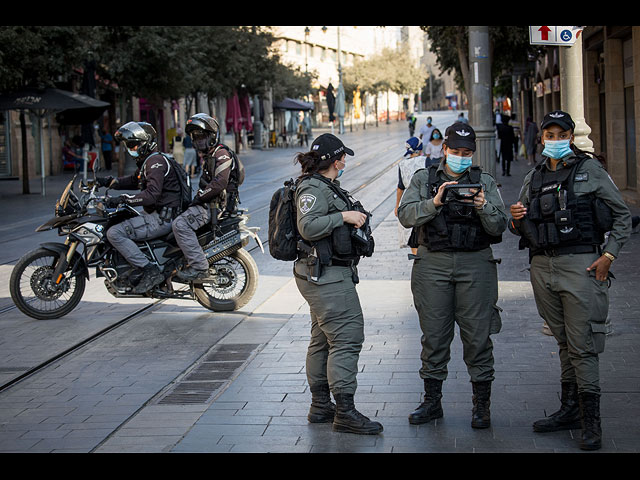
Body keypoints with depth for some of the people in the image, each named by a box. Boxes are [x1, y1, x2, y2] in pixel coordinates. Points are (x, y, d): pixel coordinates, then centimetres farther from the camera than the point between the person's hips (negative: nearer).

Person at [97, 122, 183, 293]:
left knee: (114, 233, -19)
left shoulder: (155, 161, -15)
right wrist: (108, 181, 19)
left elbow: (152, 194, -27)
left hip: (161, 218, -11)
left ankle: (150, 271, -21)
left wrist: (123, 199, -30)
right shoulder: (147, 161, 19)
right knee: (112, 223, 21)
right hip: (152, 213, 11)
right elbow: (134, 180, 33)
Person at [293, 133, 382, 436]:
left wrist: (354, 219, 17)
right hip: (326, 276, -11)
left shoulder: (327, 187, 18)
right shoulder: (312, 188, -14)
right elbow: (308, 227, -26)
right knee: (347, 337, -13)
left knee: (323, 340, 14)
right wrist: (344, 216, -22)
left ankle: (320, 406, 21)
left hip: (329, 273, 11)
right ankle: (344, 413, -12)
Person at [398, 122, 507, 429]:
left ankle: (481, 405, 8)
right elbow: (406, 215, -5)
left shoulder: (485, 182, 9)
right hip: (432, 263, 1)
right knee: (434, 335, 5)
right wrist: (434, 203, -20)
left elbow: (499, 226, -1)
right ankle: (432, 401, 16)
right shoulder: (423, 179, 9)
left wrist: (483, 207, -20)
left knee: (477, 335, -1)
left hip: (475, 264, 0)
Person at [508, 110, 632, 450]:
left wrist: (609, 255, -9)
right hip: (542, 266, 5)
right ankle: (570, 410, 20)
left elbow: (622, 217, 2)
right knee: (564, 342, 12)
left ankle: (590, 421, -5)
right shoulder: (534, 178, 14)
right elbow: (519, 228, 20)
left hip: (580, 264, -5)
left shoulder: (590, 169, 1)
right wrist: (515, 219, -4)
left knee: (582, 344, -8)